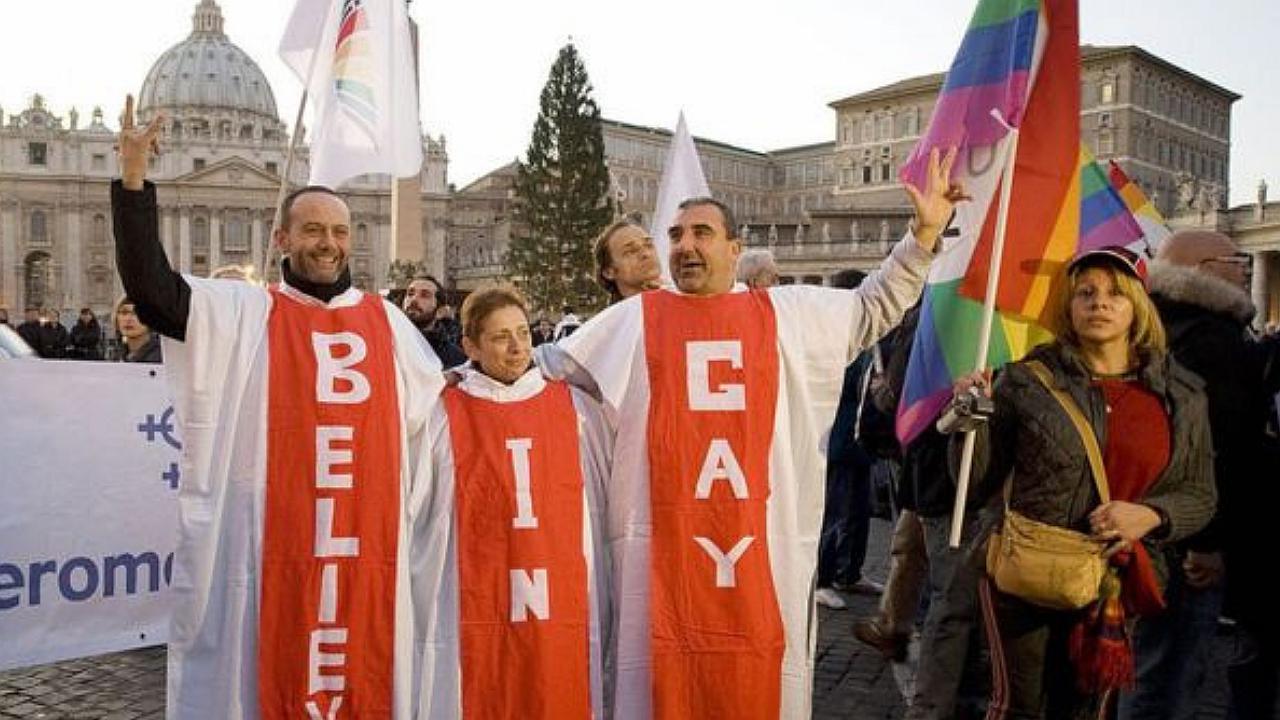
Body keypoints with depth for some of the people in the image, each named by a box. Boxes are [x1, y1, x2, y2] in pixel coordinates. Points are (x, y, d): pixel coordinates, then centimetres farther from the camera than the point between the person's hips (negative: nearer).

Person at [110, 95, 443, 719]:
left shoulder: (386, 321, 12)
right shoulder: (243, 312, 3)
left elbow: (440, 401, 24)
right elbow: (149, 287, -11)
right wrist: (133, 177, -16)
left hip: (369, 544, 3)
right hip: (268, 542, -2)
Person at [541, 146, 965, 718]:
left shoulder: (786, 312, 9)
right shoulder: (635, 319, 6)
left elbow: (875, 306, 18)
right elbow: (553, 362, 16)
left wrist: (925, 232, 11)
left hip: (764, 534, 1)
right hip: (665, 535, -1)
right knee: (666, 673, 6)